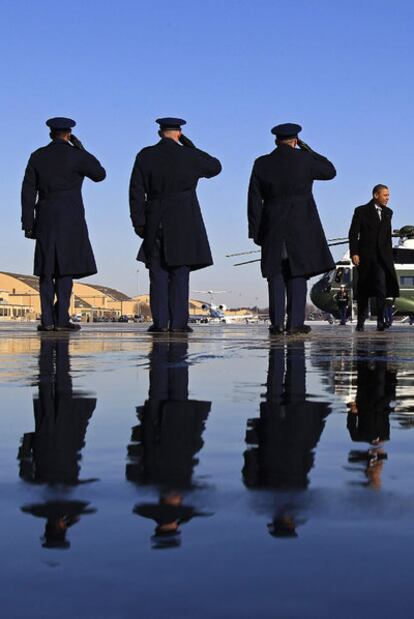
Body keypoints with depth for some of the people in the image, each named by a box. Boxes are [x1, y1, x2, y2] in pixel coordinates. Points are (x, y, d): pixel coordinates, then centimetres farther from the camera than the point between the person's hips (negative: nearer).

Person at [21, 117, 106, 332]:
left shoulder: (37, 156, 6)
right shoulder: (77, 155, -5)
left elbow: (28, 191, 3)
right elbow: (100, 175, 9)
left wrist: (28, 223, 6)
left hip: (45, 219, 3)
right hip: (71, 219, -3)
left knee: (47, 268, 6)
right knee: (66, 268, -3)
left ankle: (47, 320, 0)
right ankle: (61, 320, -8)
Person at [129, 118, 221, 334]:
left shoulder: (145, 156, 1)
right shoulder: (188, 156, -3)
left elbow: (136, 192, 1)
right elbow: (215, 167, 14)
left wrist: (138, 222, 7)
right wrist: (189, 145, 12)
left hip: (155, 222, 1)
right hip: (184, 223, -1)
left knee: (158, 273, 5)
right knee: (180, 272, 2)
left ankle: (160, 321, 0)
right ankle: (178, 322, -1)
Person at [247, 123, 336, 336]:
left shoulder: (261, 164, 2)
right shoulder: (304, 160, -4)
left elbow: (254, 200, 2)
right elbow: (330, 171, 12)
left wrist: (256, 232, 6)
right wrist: (307, 149, 12)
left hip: (273, 227, 2)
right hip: (302, 226, -2)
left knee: (276, 274, 6)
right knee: (297, 273, 2)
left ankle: (277, 322, 1)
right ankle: (295, 322, -2)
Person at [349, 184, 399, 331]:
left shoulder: (388, 212, 13)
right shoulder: (361, 211, -1)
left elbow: (388, 235, 18)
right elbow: (353, 234, -4)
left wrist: (389, 255, 14)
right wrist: (354, 253, -13)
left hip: (383, 256, 3)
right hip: (365, 256, -2)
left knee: (382, 287, -14)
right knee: (363, 290, 5)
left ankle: (380, 321, -11)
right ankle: (360, 322, 15)